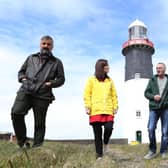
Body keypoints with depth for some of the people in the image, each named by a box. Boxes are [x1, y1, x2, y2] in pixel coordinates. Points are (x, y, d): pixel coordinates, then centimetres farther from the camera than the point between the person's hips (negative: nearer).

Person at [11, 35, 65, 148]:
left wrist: (51, 83, -6)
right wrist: (23, 78, 4)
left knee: (39, 123, -2)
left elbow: (61, 79, 13)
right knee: (16, 113, -21)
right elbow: (21, 71, 27)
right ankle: (22, 140, -5)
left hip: (42, 96, -1)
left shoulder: (56, 62, 17)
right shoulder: (31, 58, 23)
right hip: (25, 91, 2)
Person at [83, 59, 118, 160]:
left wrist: (115, 106, 6)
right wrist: (87, 107, -7)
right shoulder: (92, 79, 6)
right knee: (97, 133, 0)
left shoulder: (110, 80, 16)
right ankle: (99, 155, 12)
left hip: (108, 110, 2)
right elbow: (87, 94, 1)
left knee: (109, 128, -15)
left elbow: (114, 95, 15)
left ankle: (106, 143, 18)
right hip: (95, 111, -2)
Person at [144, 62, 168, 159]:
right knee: (151, 129, -9)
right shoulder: (152, 80, 10)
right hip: (154, 108, 1)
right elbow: (146, 93, 7)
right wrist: (153, 96, -11)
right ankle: (152, 151, 4)